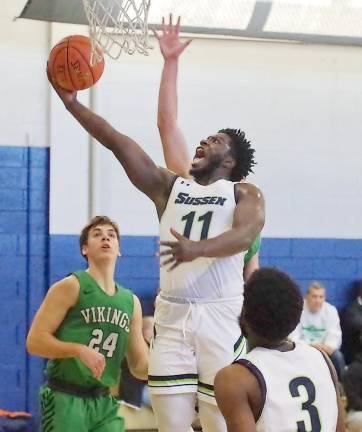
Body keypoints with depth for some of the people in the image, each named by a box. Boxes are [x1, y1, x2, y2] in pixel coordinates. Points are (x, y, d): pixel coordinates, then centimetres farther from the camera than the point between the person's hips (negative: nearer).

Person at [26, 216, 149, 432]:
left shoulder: (131, 301, 13)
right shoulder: (70, 287, -4)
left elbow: (140, 367, 17)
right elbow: (34, 341, -10)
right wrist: (80, 350, -22)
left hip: (104, 403, 6)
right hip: (65, 399, -5)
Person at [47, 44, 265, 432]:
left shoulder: (244, 194, 6)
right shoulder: (169, 187, 17)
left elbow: (245, 233, -16)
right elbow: (119, 142, 10)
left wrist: (198, 248, -34)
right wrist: (72, 103, 3)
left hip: (220, 316, -4)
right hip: (171, 316, 4)